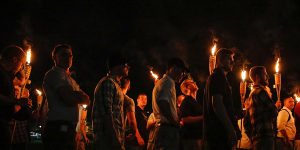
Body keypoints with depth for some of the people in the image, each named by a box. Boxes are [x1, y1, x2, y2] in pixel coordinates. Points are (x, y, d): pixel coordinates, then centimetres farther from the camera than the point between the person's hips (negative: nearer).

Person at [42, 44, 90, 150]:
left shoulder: (69, 78, 27)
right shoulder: (55, 73, -3)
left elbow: (87, 100, 16)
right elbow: (69, 100, -15)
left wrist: (73, 94, -4)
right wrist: (79, 97, 7)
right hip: (59, 128, -9)